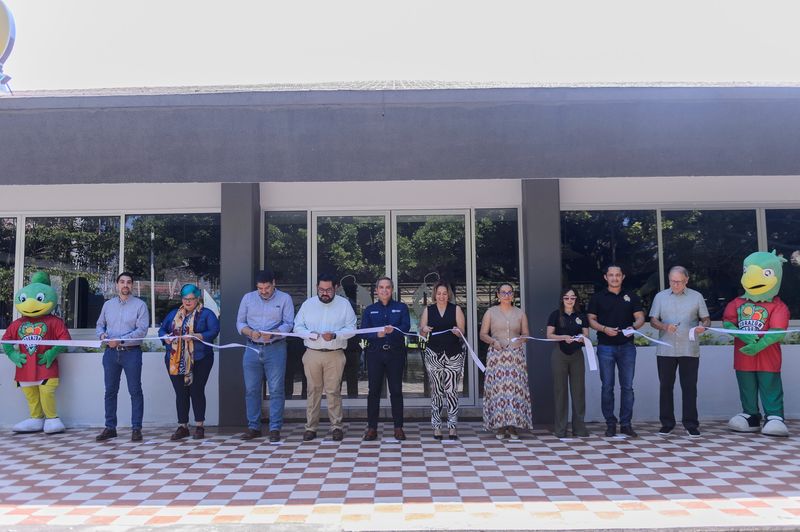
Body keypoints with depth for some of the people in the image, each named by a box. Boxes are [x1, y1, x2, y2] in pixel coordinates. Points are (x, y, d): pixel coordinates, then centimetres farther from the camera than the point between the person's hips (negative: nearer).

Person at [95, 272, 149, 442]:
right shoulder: (108, 305, 12)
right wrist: (102, 334, -5)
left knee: (135, 391, -1)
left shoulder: (140, 305, -2)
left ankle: (136, 428, 6)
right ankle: (110, 427, 17)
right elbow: (100, 324, 18)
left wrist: (121, 340, -18)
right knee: (110, 391, 8)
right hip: (111, 352, 4)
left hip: (131, 352, -4)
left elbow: (142, 330, -10)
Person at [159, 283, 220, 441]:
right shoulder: (173, 314, 17)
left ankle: (199, 426, 11)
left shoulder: (206, 314, 3)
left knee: (197, 391, -1)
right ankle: (182, 426, 14)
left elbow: (214, 331, -9)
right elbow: (162, 330, 15)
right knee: (180, 393, 6)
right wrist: (165, 338, -8)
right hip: (175, 361, 4)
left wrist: (197, 336, -24)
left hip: (199, 360, -3)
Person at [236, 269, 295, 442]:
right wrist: (250, 332, -12)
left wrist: (273, 333, -21)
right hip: (252, 348, 3)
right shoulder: (248, 298, 10)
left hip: (276, 348, -3)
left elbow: (289, 324, -4)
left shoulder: (284, 298, 3)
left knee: (276, 390, -2)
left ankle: (275, 428, 5)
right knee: (251, 390, 6)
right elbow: (239, 323, 9)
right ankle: (253, 427, 17)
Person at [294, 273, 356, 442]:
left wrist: (335, 335, -18)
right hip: (312, 353, 2)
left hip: (335, 355, -2)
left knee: (334, 391, 0)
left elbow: (351, 329, -1)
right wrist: (311, 334, -12)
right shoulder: (308, 304, 7)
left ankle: (336, 426, 9)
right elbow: (298, 326, 8)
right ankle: (311, 427, 13)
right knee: (313, 390, 6)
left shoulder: (344, 304, 2)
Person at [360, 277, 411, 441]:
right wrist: (377, 334, -19)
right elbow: (363, 332, 1)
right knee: (374, 390, 1)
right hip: (375, 353, 1)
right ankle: (372, 427, 7)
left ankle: (398, 427, 8)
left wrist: (393, 330, -27)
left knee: (396, 390, 1)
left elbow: (406, 327, -6)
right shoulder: (369, 310, 11)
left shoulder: (401, 308, 9)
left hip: (395, 353, -1)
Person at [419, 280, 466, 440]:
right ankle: (437, 426, 9)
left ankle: (452, 426, 1)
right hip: (433, 354, 1)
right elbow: (421, 331, 12)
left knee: (451, 390, -5)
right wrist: (424, 329, -10)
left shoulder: (456, 309, 6)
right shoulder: (428, 310, 10)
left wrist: (458, 332, -19)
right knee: (436, 390, 3)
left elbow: (462, 331, 3)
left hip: (453, 355, -1)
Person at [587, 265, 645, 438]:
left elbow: (640, 318, 6)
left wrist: (633, 327, -16)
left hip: (627, 346, 1)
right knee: (607, 387, 1)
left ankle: (626, 424, 11)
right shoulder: (598, 297, 6)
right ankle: (610, 424, 10)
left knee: (627, 386, 3)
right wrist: (604, 329, -14)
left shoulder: (631, 297, 11)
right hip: (606, 346, -1)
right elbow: (591, 320, 4)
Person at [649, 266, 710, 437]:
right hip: (665, 350, 1)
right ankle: (667, 423, 14)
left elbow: (706, 320, 9)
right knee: (666, 386, 5)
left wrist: (702, 326, -14)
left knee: (689, 387, 2)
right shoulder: (660, 297, 9)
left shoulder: (696, 297, 7)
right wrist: (665, 327, -14)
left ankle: (691, 424, 10)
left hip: (690, 351, -1)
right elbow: (653, 320, 7)